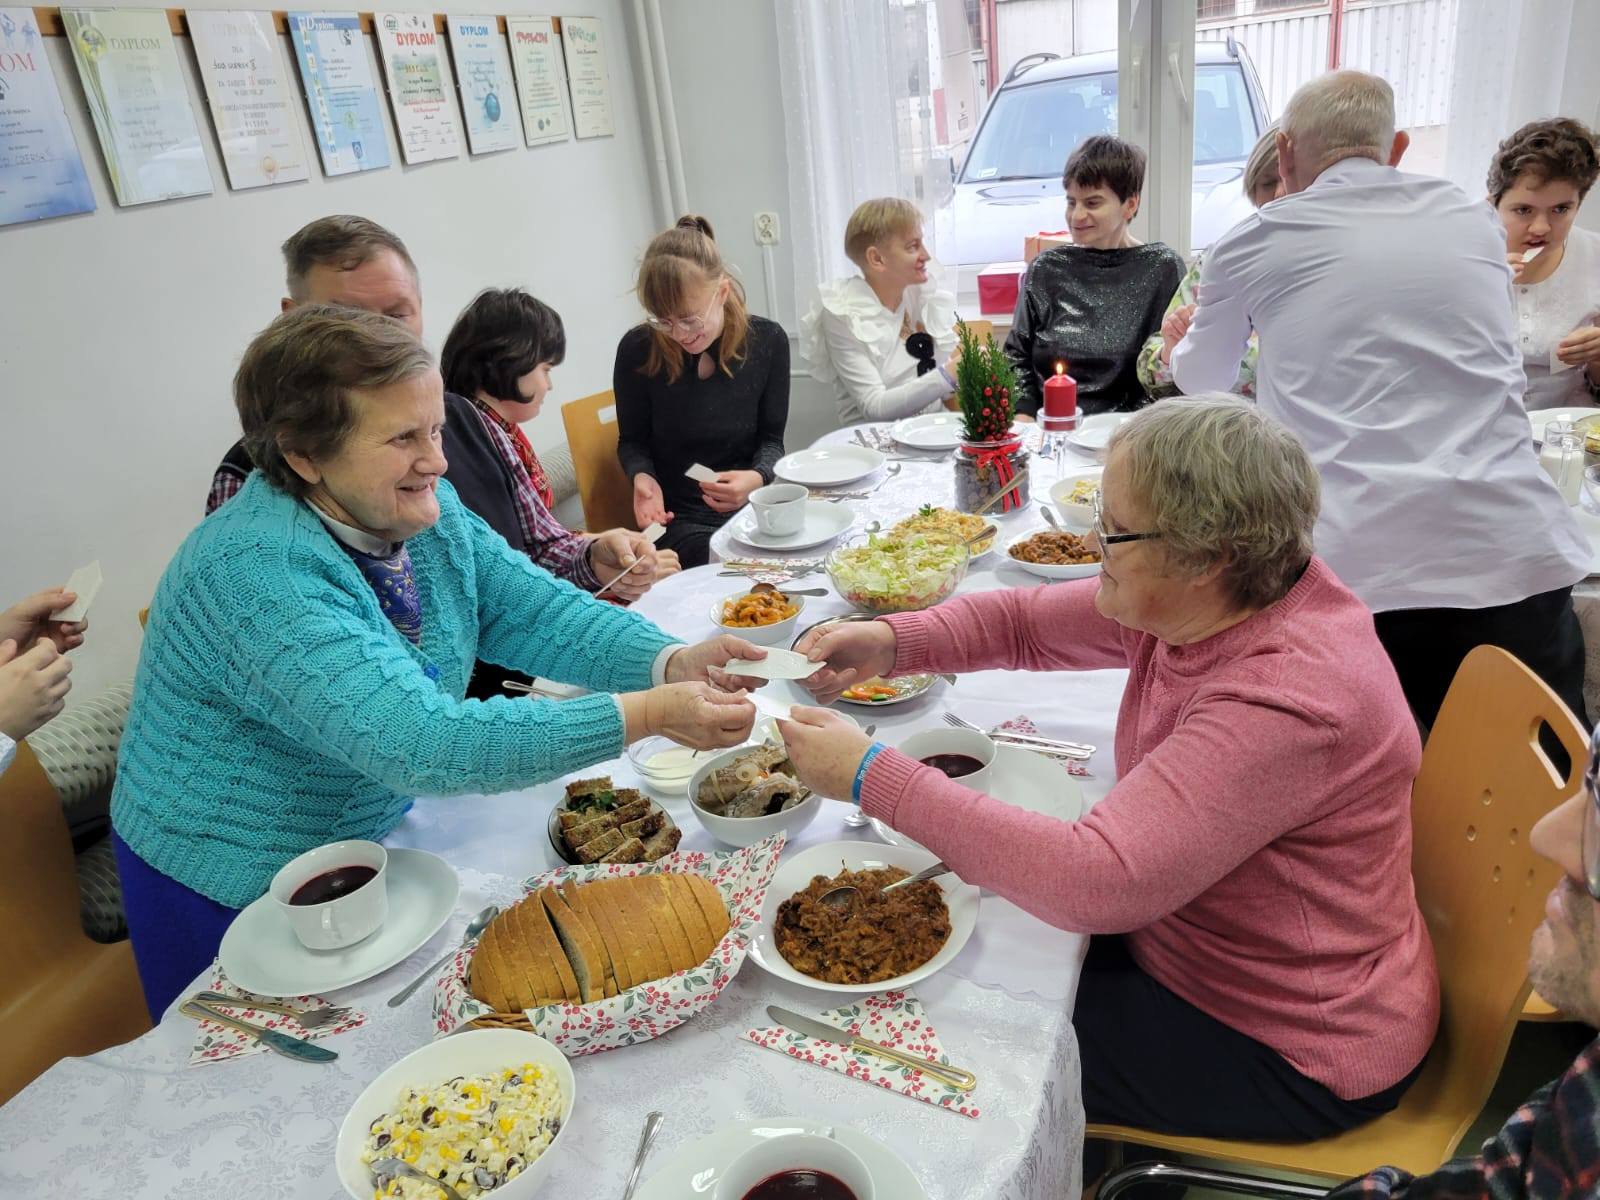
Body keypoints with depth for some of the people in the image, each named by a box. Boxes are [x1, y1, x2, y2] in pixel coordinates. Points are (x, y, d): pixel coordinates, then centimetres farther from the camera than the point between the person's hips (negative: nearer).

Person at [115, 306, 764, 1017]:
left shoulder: (428, 511, -8)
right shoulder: (252, 572, -33)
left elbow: (533, 609, -8)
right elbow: (420, 743, -40)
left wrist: (670, 662, -26)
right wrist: (644, 716, -43)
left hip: (378, 839, 7)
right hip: (237, 899, -6)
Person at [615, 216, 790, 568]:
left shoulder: (767, 340, -4)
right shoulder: (638, 350, -9)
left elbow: (771, 438, 4)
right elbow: (632, 440, 6)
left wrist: (757, 477, -18)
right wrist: (642, 476, -17)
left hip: (752, 508, 3)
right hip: (676, 519, -3)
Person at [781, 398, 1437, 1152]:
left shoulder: (1287, 701, -35)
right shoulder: (1213, 597, -10)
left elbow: (1095, 879, -41)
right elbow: (1027, 622, 1)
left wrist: (872, 777, -36)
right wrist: (888, 644, -15)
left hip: (1295, 1052, -7)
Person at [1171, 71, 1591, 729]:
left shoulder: (1251, 243, 7)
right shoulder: (1475, 219, 16)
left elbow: (1202, 379, 25)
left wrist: (1183, 344, 49)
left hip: (1349, 571, -3)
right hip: (1517, 562, 3)